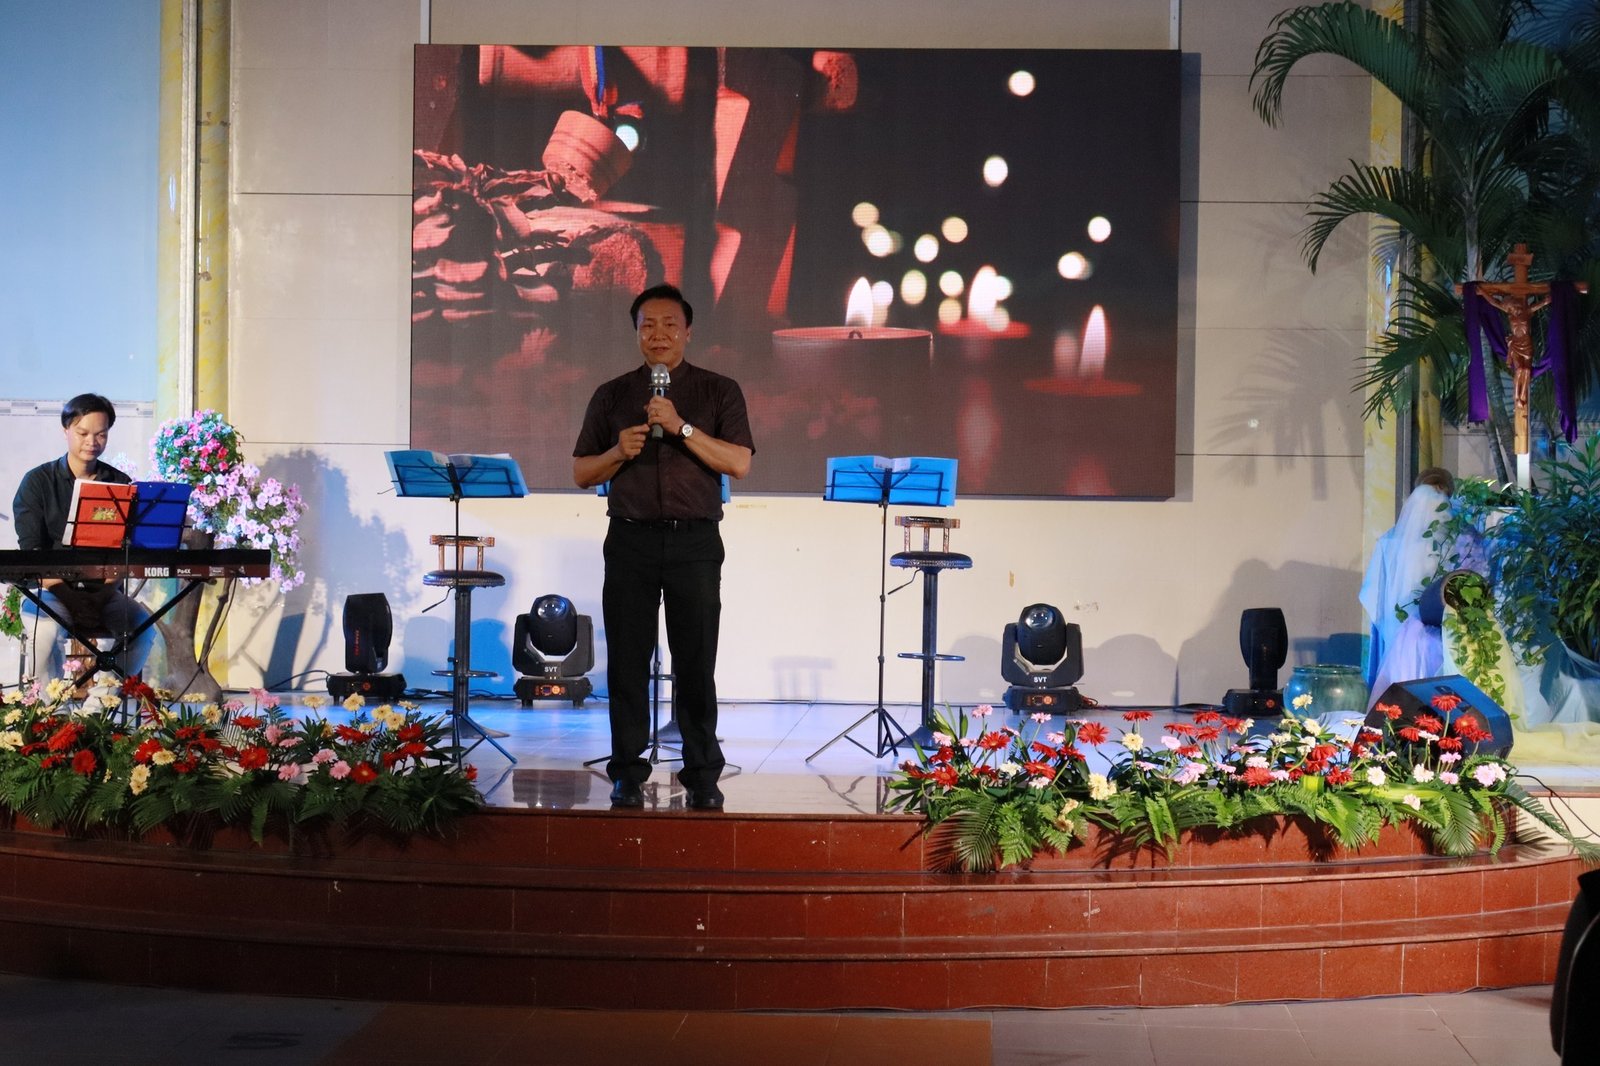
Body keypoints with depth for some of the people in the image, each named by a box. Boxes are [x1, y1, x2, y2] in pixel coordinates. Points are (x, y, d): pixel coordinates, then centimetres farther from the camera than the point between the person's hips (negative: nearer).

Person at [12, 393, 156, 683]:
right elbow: (31, 552, -6)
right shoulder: (38, 482, 1)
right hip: (50, 587, -2)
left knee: (145, 625, -25)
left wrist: (100, 599, -17)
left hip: (105, 590, 2)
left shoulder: (120, 484, 8)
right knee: (48, 629, -34)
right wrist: (71, 600, -21)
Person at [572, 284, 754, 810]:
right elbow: (581, 473, 12)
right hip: (630, 539, 2)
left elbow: (739, 462, -7)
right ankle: (627, 773, 9)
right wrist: (619, 452, -8)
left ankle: (703, 776, 6)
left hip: (695, 540, -2)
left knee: (696, 664, -1)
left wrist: (682, 427, -17)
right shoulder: (612, 396, 11)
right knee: (627, 662, 1)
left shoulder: (719, 392, 6)